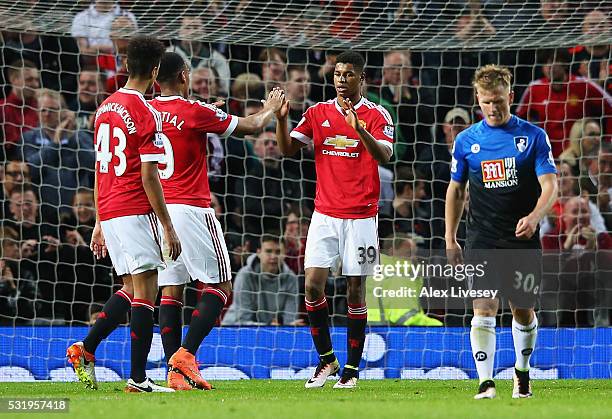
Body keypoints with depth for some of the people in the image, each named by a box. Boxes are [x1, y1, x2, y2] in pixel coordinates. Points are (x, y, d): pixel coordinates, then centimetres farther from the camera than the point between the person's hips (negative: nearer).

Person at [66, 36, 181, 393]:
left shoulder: (106, 108, 13)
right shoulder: (147, 114, -12)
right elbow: (148, 177, -15)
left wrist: (100, 223, 22)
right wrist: (168, 227, -11)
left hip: (109, 213, 8)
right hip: (136, 213, -8)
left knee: (130, 289, 17)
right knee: (145, 292, -4)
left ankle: (85, 349, 9)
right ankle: (138, 379, -5)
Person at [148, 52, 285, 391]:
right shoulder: (195, 112, -9)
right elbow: (251, 126, 3)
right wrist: (270, 109, 20)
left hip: (156, 210, 6)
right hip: (190, 208, -6)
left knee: (170, 290, 6)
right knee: (220, 286, 3)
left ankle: (175, 372, 0)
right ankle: (186, 354, -12)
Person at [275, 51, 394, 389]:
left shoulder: (376, 115, -2)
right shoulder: (318, 113, 8)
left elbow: (384, 157, -16)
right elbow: (287, 149, 3)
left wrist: (359, 127, -31)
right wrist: (281, 118, -15)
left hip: (361, 215, -3)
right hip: (324, 213, 3)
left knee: (355, 291, 1)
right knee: (313, 285, -7)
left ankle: (352, 368, 9)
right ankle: (326, 360, 8)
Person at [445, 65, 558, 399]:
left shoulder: (534, 136, -1)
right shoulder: (466, 140, 5)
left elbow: (550, 186, -6)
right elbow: (456, 190, 14)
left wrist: (534, 217, -26)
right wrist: (450, 240, 11)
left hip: (522, 238, 0)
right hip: (481, 239, 0)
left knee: (523, 312, 9)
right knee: (484, 310, -13)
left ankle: (522, 373, 31)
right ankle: (485, 382, -16)